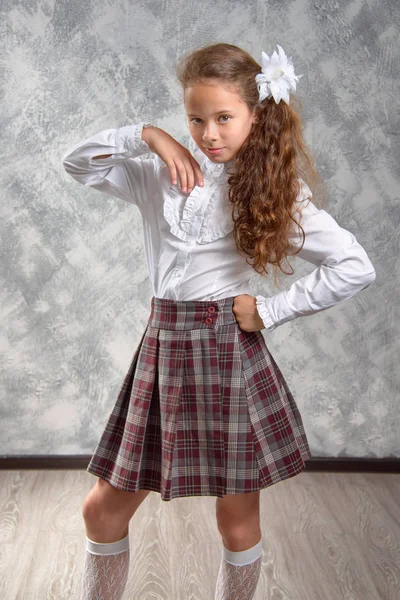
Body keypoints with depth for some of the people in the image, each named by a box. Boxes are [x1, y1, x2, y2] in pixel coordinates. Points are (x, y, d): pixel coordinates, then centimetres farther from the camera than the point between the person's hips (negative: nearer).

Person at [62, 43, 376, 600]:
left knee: (238, 523, 10)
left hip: (228, 351, -3)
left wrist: (268, 311, -10)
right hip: (163, 346, 3)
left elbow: (355, 267, -9)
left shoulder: (271, 188, -4)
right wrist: (145, 134, -5)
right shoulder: (163, 173, 5)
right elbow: (79, 162, 8)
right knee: (104, 509, 10)